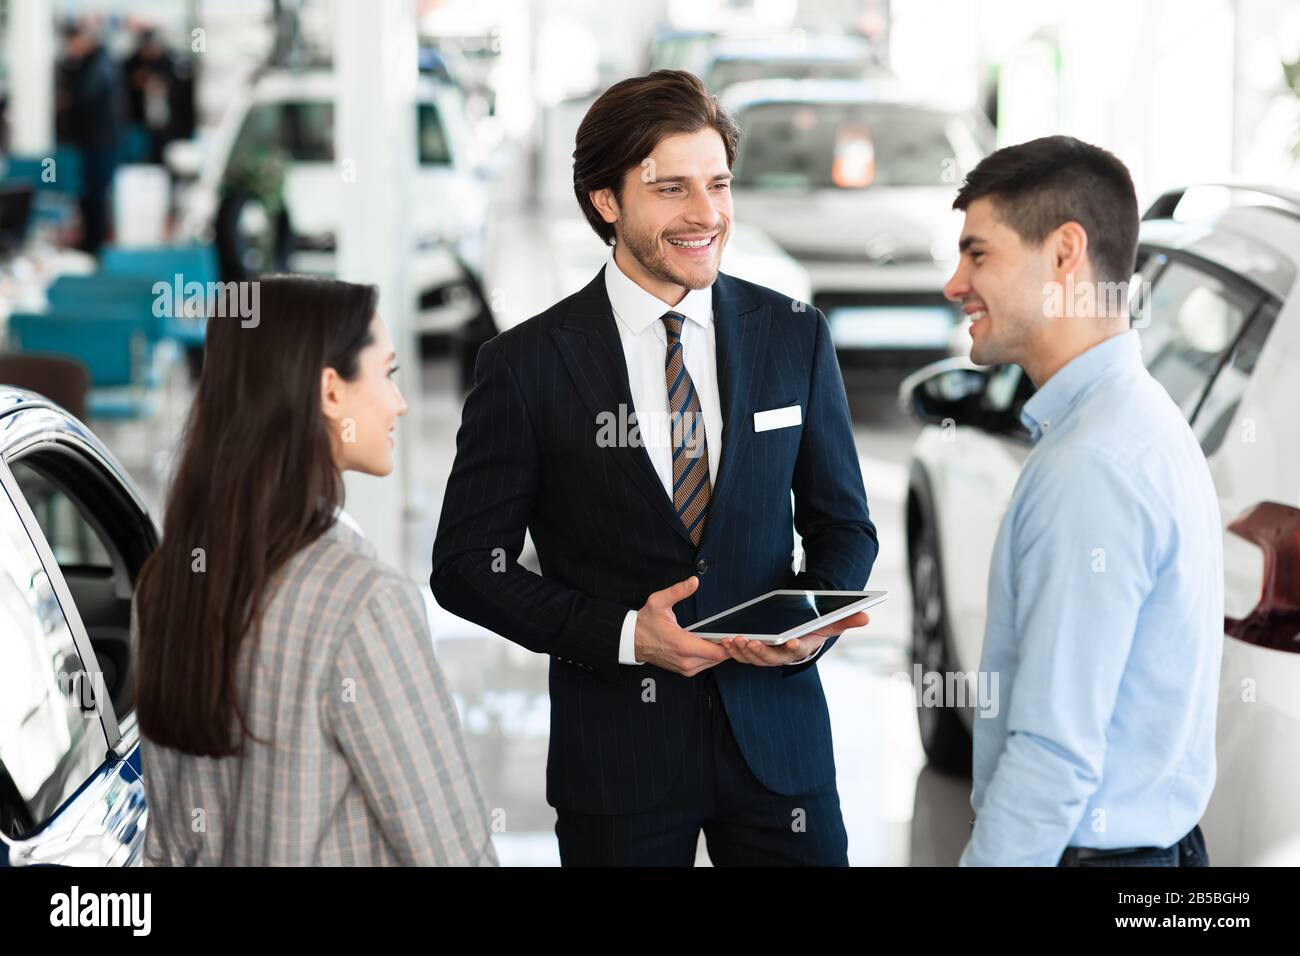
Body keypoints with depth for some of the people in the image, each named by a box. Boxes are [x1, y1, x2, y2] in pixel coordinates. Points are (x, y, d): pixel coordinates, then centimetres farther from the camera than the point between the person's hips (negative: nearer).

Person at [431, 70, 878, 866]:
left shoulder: (795, 336, 2)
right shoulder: (528, 364, -6)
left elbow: (841, 523, 9)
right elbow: (467, 563, -3)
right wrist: (622, 634, -14)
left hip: (777, 736, 2)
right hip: (619, 751, -2)